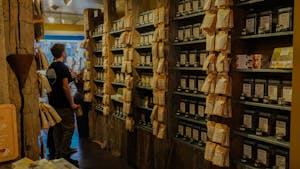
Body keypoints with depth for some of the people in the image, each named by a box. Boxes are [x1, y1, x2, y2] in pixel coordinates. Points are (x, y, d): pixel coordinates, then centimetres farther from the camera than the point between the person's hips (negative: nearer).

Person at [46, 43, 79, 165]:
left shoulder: (50, 68, 10)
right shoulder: (63, 67, -14)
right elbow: (65, 87, -19)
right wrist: (72, 104, -13)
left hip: (53, 104, 8)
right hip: (63, 105, -8)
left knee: (57, 129, 13)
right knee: (68, 129, -1)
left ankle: (58, 155, 21)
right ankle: (64, 156, 2)